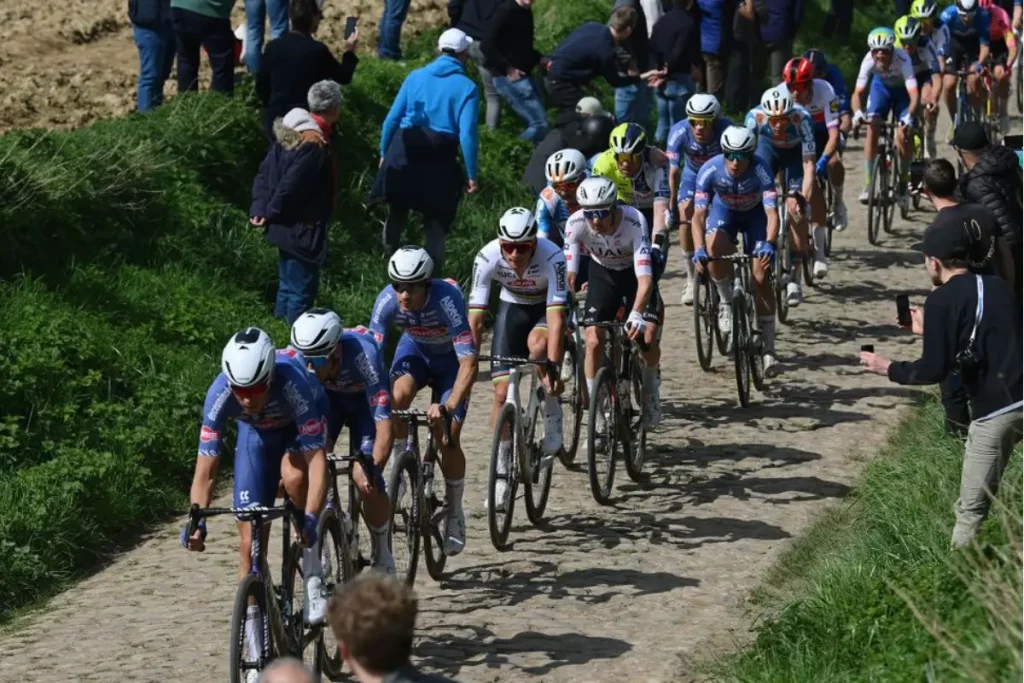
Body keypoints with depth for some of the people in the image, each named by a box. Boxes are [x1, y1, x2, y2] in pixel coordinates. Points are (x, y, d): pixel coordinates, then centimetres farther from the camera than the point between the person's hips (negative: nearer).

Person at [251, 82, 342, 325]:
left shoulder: (291, 131, 5)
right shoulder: (314, 145, -25)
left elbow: (265, 172, 6)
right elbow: (291, 185, -27)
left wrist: (259, 208, 1)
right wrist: (271, 213, -12)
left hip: (286, 228, 10)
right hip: (303, 231, -10)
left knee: (288, 286, 21)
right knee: (303, 289, 1)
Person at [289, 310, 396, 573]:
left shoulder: (363, 355, -42)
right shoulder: (297, 359, -33)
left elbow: (384, 425, -44)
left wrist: (373, 469, -55)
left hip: (366, 397, -3)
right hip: (327, 396, 3)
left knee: (367, 481, -17)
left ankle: (382, 554, 8)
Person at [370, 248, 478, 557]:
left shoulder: (447, 298, -39)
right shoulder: (388, 301, -30)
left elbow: (468, 363, -43)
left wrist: (448, 407, -54)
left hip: (451, 357, -2)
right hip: (416, 349, 2)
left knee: (448, 440, -11)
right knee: (397, 396, -31)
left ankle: (454, 511, 11)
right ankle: (398, 466, -8)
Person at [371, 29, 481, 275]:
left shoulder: (416, 77, 5)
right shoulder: (467, 88, -5)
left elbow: (392, 119, 4)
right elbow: (467, 135, -12)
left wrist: (384, 153, 16)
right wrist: (472, 175, -6)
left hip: (403, 153, 2)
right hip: (440, 161, -2)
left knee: (398, 210, 19)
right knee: (436, 220, 10)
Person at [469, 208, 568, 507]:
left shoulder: (552, 257, -35)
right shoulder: (487, 257, -28)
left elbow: (555, 318, -40)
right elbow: (475, 319, -26)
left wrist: (553, 367, -48)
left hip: (547, 306, -2)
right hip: (512, 307, 2)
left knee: (537, 342, -36)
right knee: (503, 393, -7)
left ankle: (552, 415, -13)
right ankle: (502, 473, 5)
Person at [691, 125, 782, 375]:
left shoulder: (761, 170, -35)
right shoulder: (710, 170, -32)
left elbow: (772, 213, -42)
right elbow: (699, 214, -35)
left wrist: (769, 244, -60)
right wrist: (699, 249, -52)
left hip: (755, 214, -1)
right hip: (724, 210, 1)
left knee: (761, 279, -11)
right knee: (714, 248, -33)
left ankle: (768, 350, -3)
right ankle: (726, 302, -6)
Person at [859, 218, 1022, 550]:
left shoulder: (941, 301, -3)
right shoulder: (997, 286, 17)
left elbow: (933, 370, -7)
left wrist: (888, 368, 10)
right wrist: (930, 330, 38)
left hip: (995, 410, -6)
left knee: (971, 510, 0)